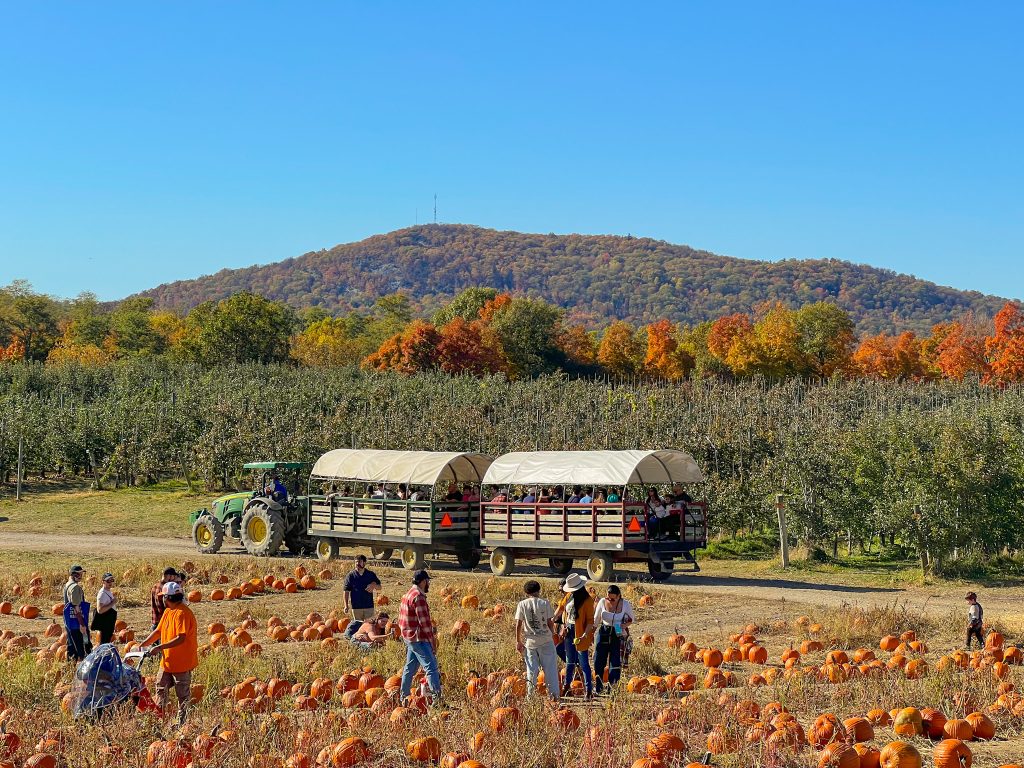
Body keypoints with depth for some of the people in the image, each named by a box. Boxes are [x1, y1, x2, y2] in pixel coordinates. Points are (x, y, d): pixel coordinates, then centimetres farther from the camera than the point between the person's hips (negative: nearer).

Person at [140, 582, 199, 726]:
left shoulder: (183, 613, -22)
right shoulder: (168, 611, 9)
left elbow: (181, 638, -29)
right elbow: (159, 631, 15)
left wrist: (159, 648, -30)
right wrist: (144, 643, 1)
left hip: (182, 662, -9)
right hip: (167, 661, 10)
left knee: (183, 695, 4)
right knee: (161, 689, 16)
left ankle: (181, 723, 13)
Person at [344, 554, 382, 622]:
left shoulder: (371, 575, 5)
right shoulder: (350, 576, 0)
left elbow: (379, 586, 11)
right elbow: (346, 591, 0)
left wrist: (374, 585, -13)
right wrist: (346, 606, -6)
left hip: (369, 606, 1)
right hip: (356, 606, -1)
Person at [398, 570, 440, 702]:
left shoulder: (408, 595, 14)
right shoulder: (418, 597, -16)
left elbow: (401, 619, 19)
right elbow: (424, 621, -19)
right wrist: (432, 641, -13)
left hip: (409, 638, 10)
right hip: (419, 639, -10)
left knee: (410, 667, 16)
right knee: (431, 667, -11)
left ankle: (404, 696, 23)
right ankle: (436, 696, -16)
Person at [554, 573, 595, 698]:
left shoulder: (587, 600, -17)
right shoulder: (569, 596, 3)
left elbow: (590, 621, -17)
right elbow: (561, 608, 21)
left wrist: (585, 635, -26)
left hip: (580, 634, -7)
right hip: (569, 631, 7)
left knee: (583, 663, -3)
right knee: (570, 661, 19)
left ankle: (589, 689, 3)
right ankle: (567, 685, 31)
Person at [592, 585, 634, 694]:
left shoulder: (625, 604, -9)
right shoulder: (602, 602, -5)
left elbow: (631, 619, 7)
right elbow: (596, 620, 7)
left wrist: (625, 625, -13)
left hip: (618, 635, -2)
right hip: (604, 633, 2)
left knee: (615, 662, -6)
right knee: (599, 660, 1)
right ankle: (598, 688, 16)